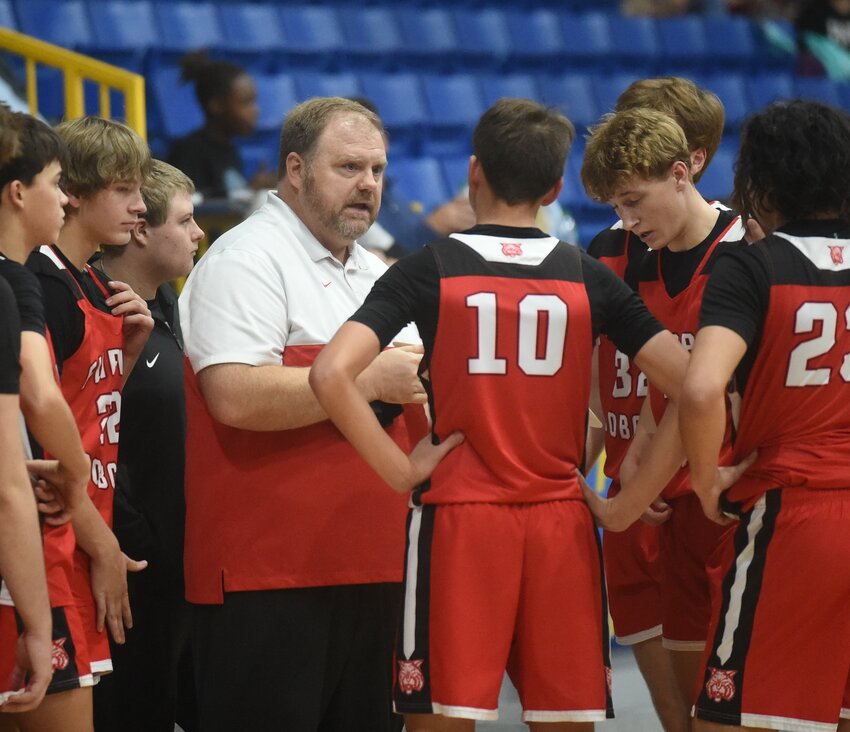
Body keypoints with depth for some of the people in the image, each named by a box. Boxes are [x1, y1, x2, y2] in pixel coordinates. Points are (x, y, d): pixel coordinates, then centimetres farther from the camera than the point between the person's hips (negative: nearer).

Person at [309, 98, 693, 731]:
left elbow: (332, 375, -16)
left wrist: (401, 470, -7)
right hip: (562, 528, 2)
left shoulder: (430, 269, -2)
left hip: (457, 521, -2)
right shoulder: (588, 278, 4)